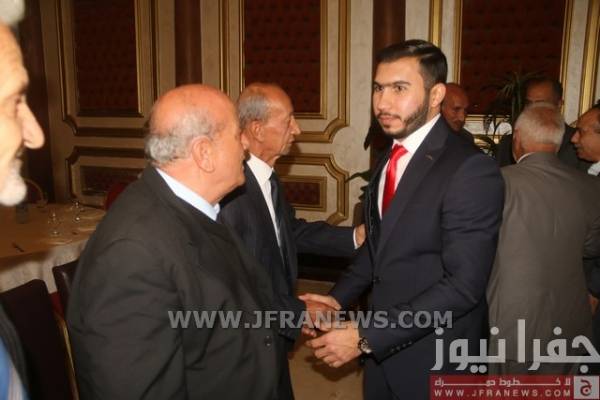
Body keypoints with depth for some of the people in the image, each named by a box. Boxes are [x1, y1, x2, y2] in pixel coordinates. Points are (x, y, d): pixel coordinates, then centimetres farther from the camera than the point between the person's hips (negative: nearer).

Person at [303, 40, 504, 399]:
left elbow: (463, 284, -24)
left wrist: (365, 336, -23)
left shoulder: (472, 170, -21)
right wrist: (339, 298, -3)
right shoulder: (389, 159, 4)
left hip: (432, 360, -6)